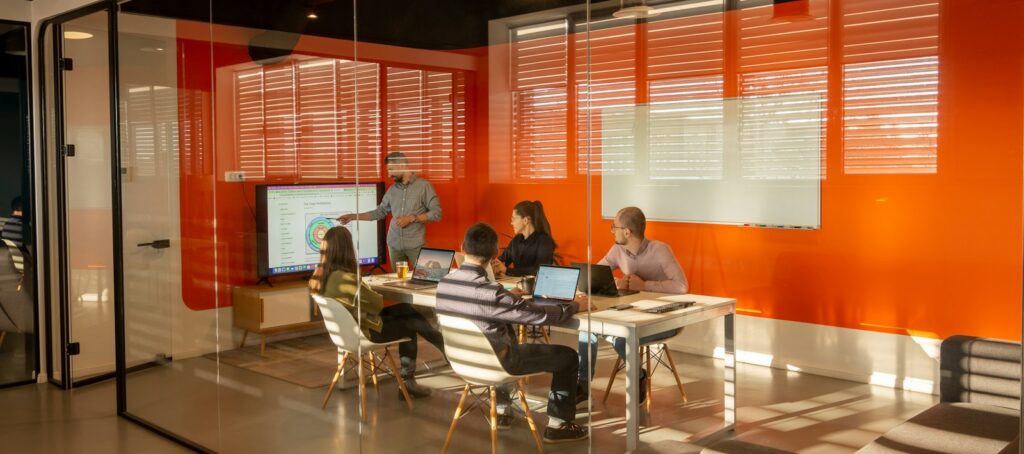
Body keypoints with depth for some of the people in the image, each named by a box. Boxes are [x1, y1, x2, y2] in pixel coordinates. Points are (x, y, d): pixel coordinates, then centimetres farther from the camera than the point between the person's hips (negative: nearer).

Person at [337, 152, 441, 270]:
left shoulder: (424, 186, -4)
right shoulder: (392, 189, 11)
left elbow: (436, 213, -7)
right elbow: (380, 212, 14)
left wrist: (411, 218, -14)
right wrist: (353, 216, 8)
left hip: (415, 244, -4)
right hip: (394, 244, 4)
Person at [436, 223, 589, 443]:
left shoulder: (444, 283, -11)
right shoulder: (490, 291, -32)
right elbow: (541, 315, -24)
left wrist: (509, 297, 18)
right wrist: (575, 305, -8)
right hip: (494, 363, -7)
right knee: (567, 356, 8)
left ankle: (502, 410, 40)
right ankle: (558, 425, 20)